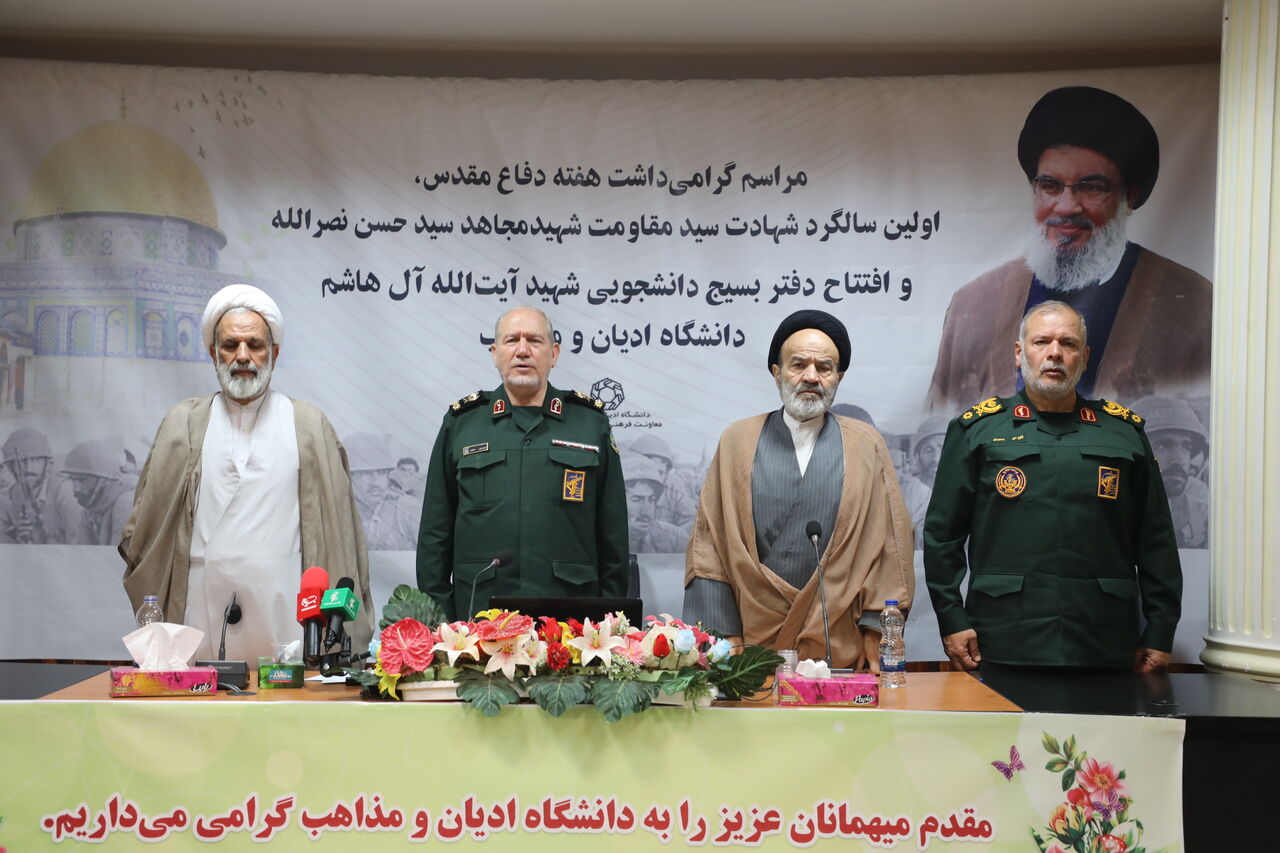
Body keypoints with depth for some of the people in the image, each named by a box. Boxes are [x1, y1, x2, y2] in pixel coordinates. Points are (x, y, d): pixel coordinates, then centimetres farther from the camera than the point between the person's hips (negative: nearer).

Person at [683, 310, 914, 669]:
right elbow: (709, 545, 2)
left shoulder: (866, 446, 6)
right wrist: (721, 637, -4)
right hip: (753, 648, 0)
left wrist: (876, 632, -4)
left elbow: (889, 546, 3)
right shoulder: (737, 441, 4)